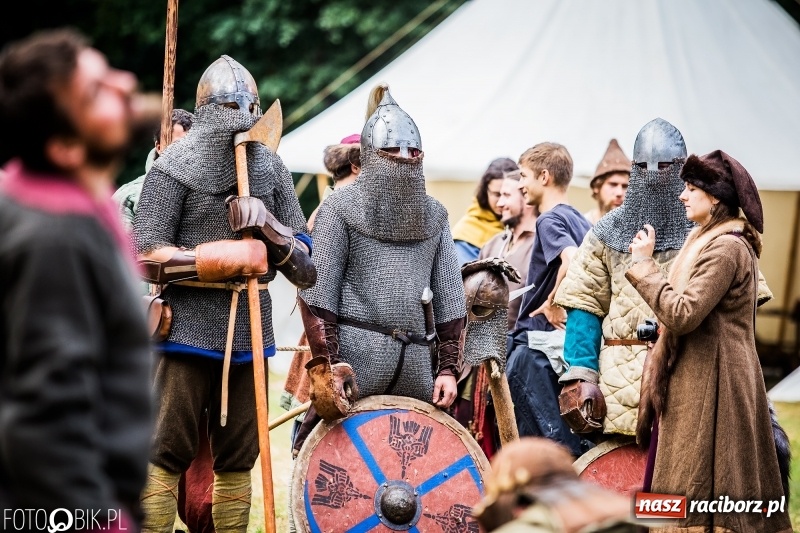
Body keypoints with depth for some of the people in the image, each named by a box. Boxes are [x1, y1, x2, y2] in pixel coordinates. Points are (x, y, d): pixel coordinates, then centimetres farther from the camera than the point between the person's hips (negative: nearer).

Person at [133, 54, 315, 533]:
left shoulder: (271, 169, 10)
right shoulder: (176, 168, -4)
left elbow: (307, 262, 8)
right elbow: (148, 258, -10)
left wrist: (266, 224, -10)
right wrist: (226, 259, -16)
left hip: (249, 330, 5)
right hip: (190, 327, -5)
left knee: (238, 458, 9)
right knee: (167, 455, -7)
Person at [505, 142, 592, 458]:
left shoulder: (550, 220, -12)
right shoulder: (580, 221, 14)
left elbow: (572, 259, -31)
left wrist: (552, 303, -19)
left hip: (539, 340, -9)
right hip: (568, 339, 9)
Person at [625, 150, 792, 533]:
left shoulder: (725, 248, -16)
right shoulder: (714, 241, 16)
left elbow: (682, 314, -23)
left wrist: (644, 264, -16)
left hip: (710, 383, -10)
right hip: (704, 378, 10)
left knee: (700, 493, -9)